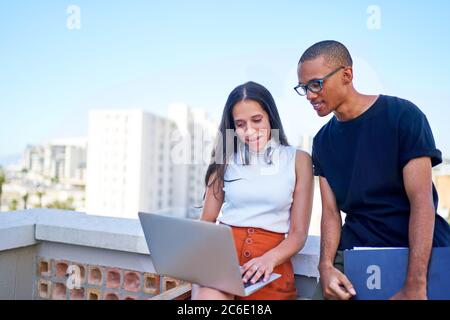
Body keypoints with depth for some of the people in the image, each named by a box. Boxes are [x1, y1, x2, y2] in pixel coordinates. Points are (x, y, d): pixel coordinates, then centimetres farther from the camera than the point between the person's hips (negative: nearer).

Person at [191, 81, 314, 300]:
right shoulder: (226, 159, 10)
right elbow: (207, 220, 10)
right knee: (208, 295, -29)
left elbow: (298, 233, 3)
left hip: (270, 265, 0)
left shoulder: (298, 160, 5)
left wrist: (269, 259, -16)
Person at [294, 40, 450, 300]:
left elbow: (422, 201, -15)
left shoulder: (403, 116, -10)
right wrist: (326, 265, -16)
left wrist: (415, 286, -21)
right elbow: (331, 211, 1)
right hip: (354, 252, 4)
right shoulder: (322, 141, 6)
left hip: (420, 252, -4)